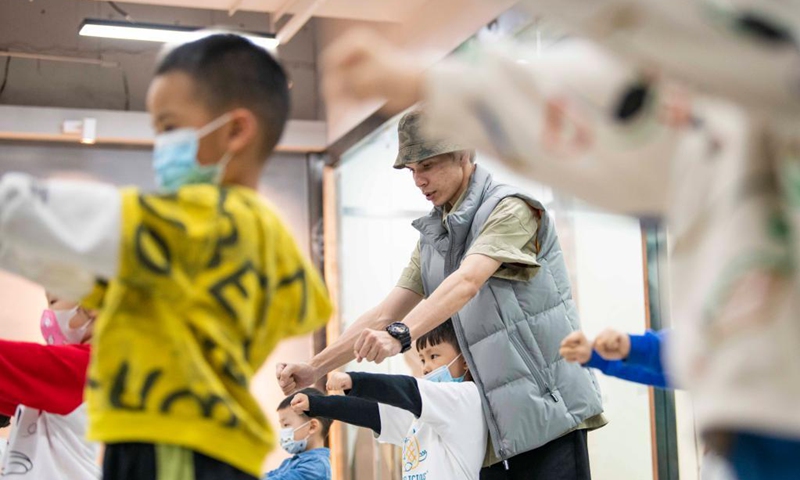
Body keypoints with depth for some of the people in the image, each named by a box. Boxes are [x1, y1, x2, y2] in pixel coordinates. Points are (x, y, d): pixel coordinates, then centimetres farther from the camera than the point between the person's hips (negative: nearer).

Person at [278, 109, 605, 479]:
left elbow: (467, 281, -25)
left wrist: (400, 335, -39)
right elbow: (383, 315, 12)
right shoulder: (432, 237, 15)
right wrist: (314, 369, 2)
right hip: (497, 422, 7)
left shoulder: (509, 209, -7)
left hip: (547, 410, -6)